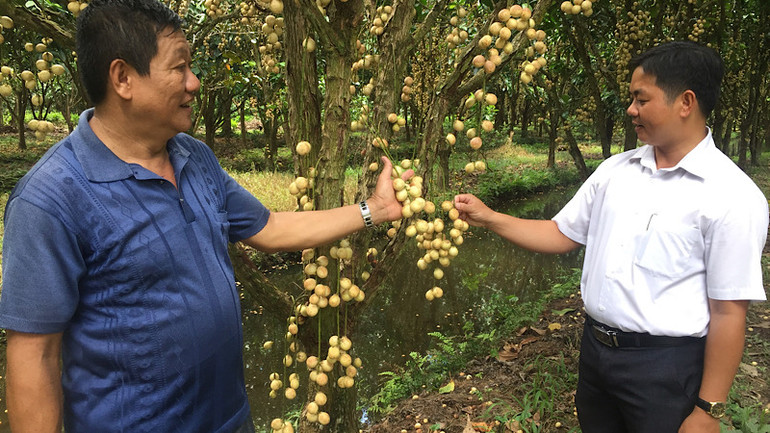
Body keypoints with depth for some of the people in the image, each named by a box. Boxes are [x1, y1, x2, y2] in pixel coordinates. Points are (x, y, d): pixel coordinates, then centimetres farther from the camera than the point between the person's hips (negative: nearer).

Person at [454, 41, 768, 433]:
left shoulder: (732, 196, -15)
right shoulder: (614, 170, 3)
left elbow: (728, 312, -14)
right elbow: (561, 234, 9)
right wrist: (488, 218, -1)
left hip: (665, 366, -5)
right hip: (595, 348, 6)